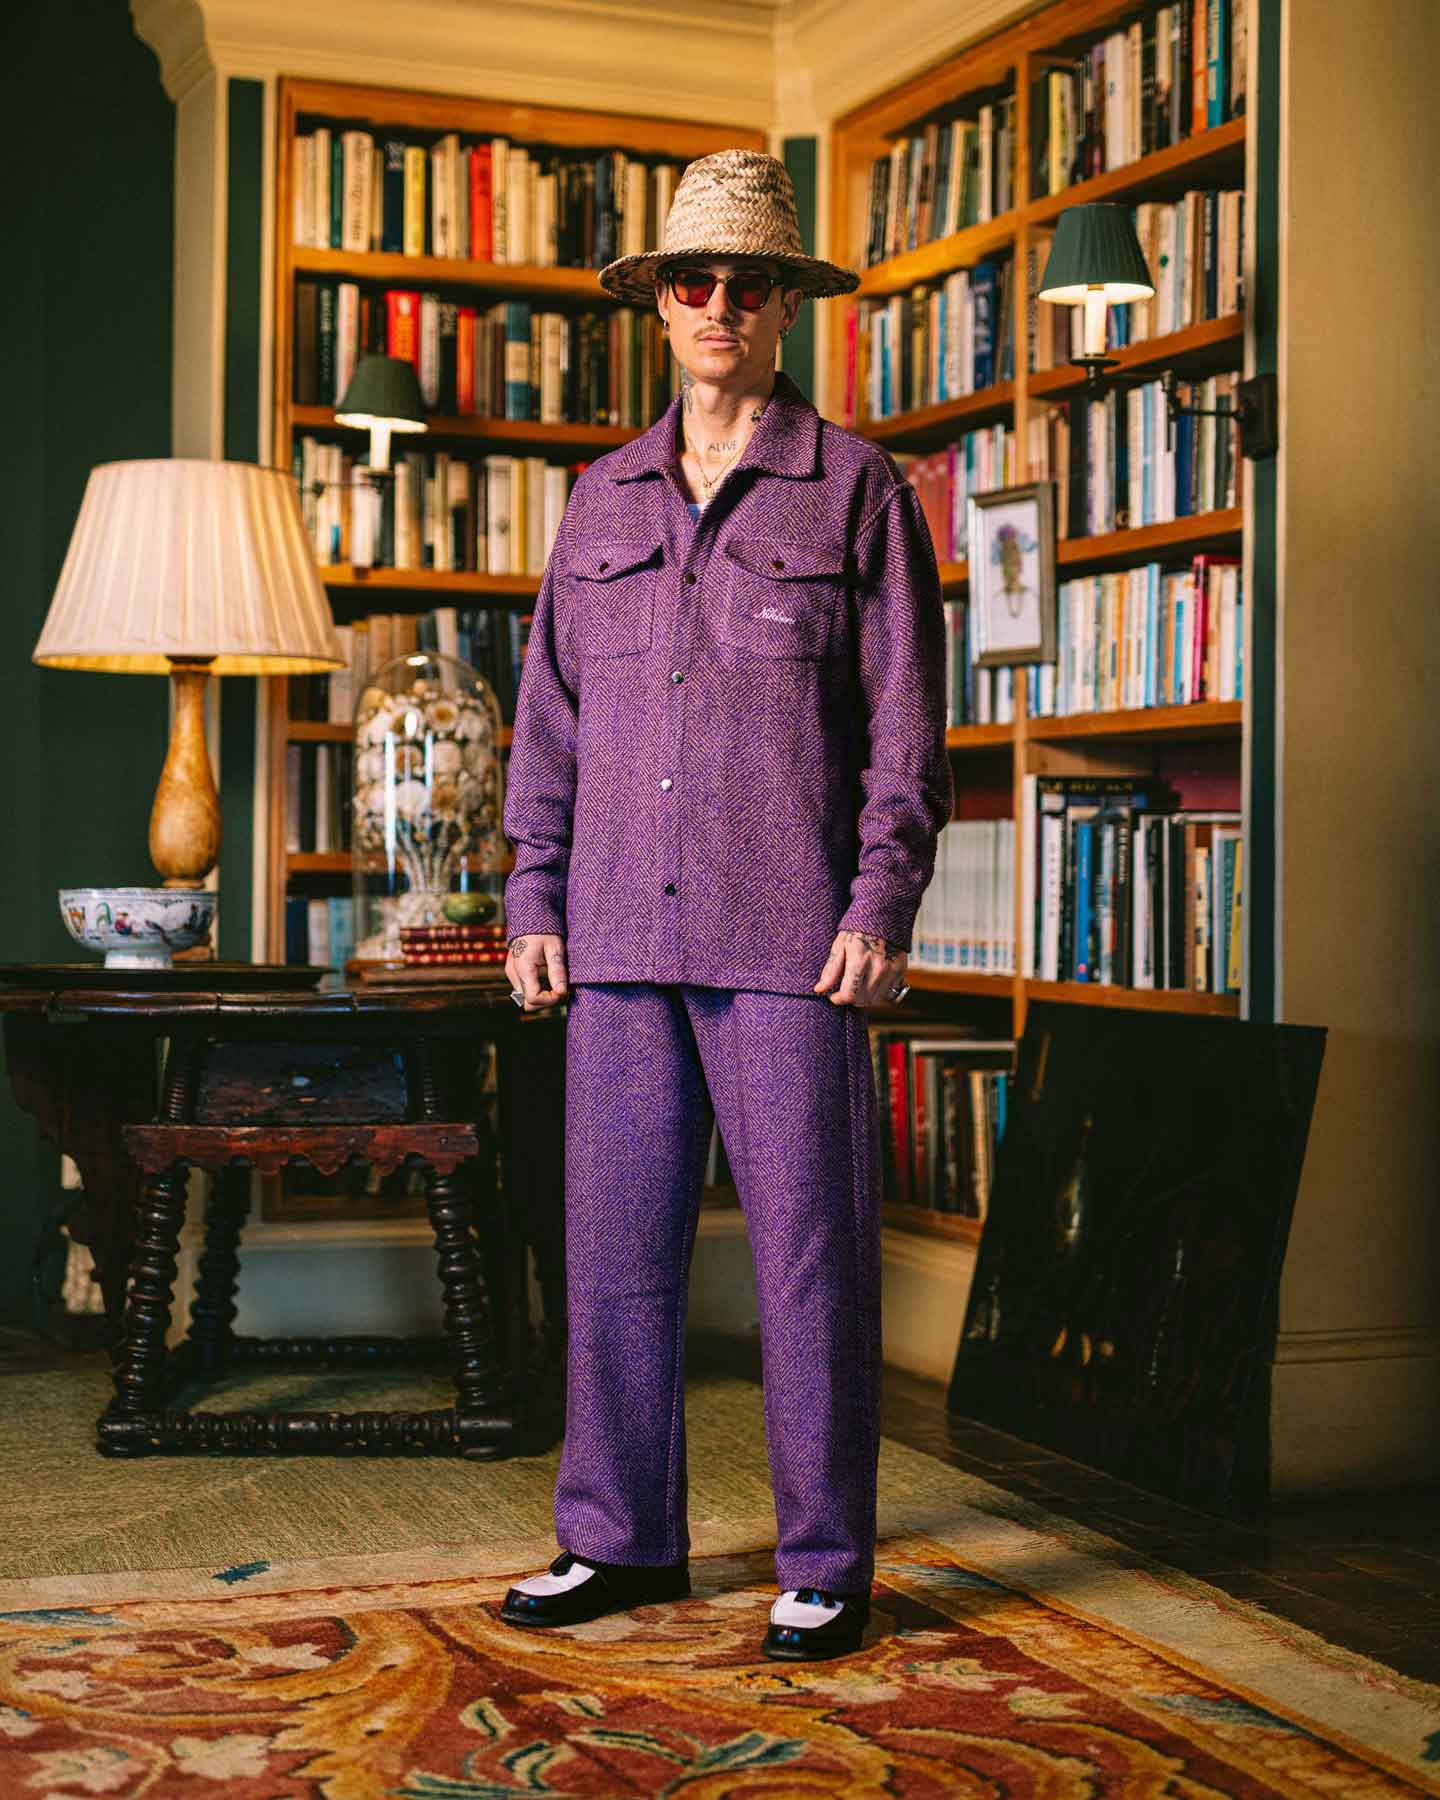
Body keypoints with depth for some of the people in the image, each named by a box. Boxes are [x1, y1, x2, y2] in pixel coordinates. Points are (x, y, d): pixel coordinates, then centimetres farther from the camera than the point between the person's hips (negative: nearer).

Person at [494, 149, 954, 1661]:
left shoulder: (858, 491, 4)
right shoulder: (603, 501, 16)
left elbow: (905, 720, 1)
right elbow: (550, 715, 16)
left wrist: (881, 907, -8)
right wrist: (533, 901, 8)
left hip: (790, 936, -4)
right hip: (624, 933, 4)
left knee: (809, 1246, -2)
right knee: (613, 1239, 6)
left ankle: (827, 1563, 9)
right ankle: (619, 1538, 19)